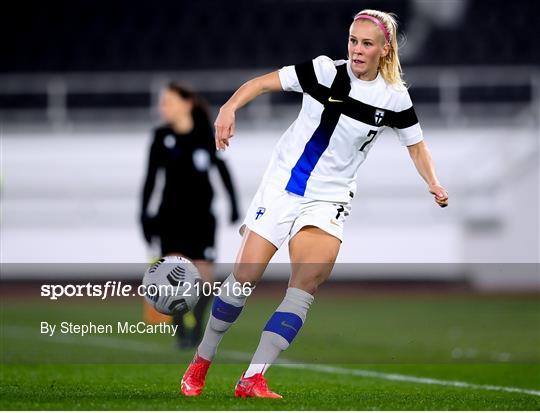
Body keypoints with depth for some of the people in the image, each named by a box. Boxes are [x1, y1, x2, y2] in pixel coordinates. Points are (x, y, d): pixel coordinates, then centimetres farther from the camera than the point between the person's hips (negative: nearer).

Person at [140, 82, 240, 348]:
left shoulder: (205, 136, -3)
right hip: (171, 214, 0)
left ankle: (197, 326, 20)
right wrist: (144, 216, 0)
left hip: (201, 215, 0)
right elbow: (150, 179, 4)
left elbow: (222, 170, 8)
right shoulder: (161, 138, -1)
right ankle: (181, 332, -6)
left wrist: (233, 205, 8)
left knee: (203, 272, 0)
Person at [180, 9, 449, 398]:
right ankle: (201, 362, 17)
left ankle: (253, 378, -18)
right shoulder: (325, 71, -8)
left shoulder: (394, 98, -4)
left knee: (306, 283, -19)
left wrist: (434, 184, -7)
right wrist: (229, 108, -23)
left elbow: (417, 146, 10)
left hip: (329, 199, 1)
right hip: (282, 184, -1)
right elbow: (263, 83, -6)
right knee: (244, 278, -3)